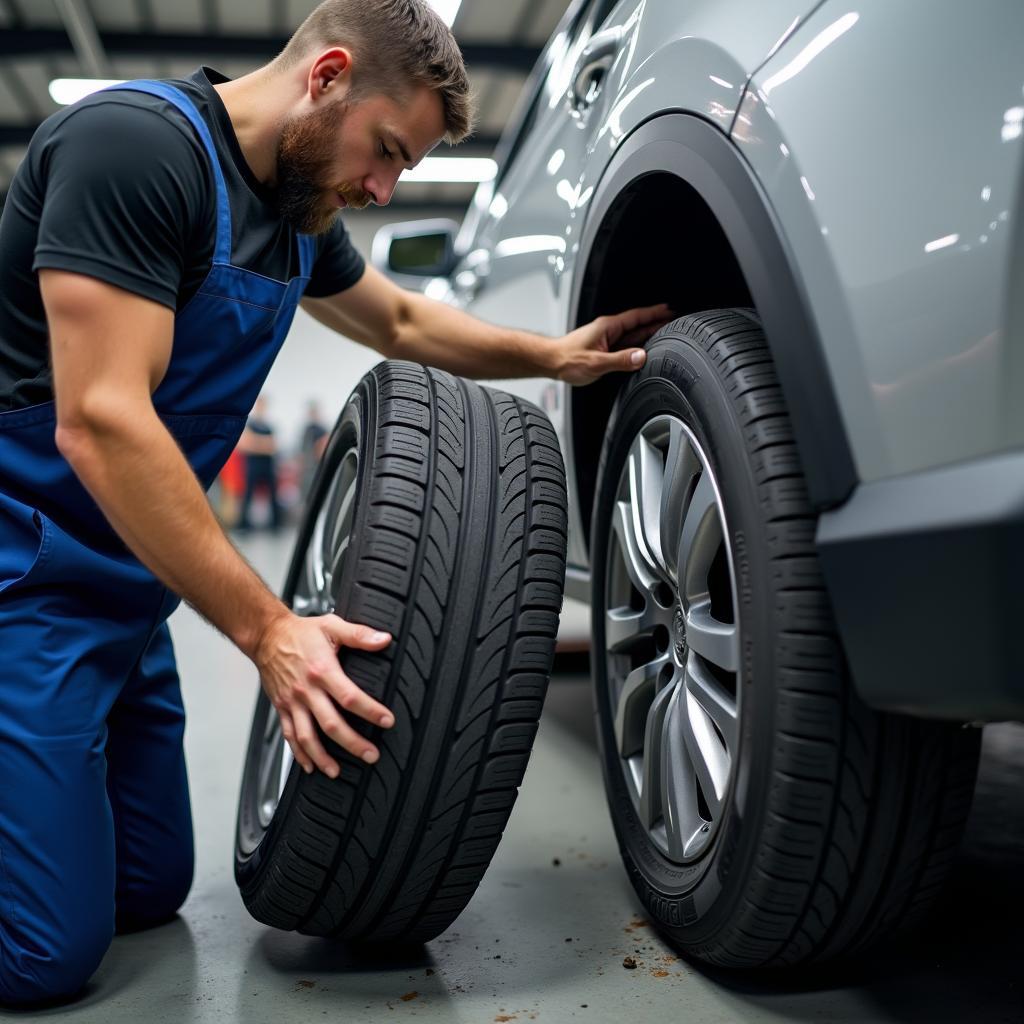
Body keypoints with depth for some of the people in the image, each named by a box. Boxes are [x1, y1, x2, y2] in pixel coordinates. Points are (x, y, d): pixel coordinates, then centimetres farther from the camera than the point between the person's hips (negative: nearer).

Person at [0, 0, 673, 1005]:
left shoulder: (298, 209, 8)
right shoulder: (135, 143, -19)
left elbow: (402, 321, 26)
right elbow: (99, 421, -26)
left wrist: (553, 355, 17)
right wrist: (266, 629, -26)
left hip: (123, 588, 9)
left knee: (149, 889, 13)